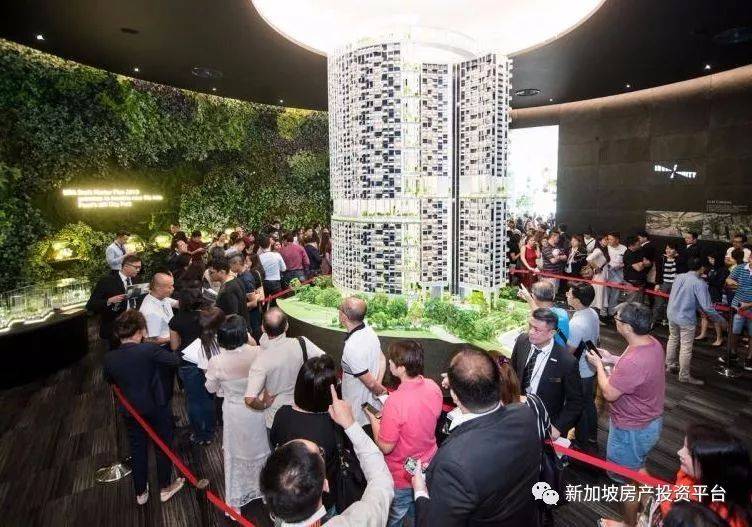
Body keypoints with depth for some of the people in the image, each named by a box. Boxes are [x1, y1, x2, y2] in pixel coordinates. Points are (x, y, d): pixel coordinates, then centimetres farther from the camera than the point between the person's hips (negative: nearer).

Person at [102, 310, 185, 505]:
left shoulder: (109, 358, -12)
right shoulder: (149, 349, -26)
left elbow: (110, 380, 7)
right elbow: (175, 360, -15)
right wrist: (155, 349, 3)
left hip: (130, 411, 4)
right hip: (157, 408, -3)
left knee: (137, 450, 21)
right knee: (163, 446, 17)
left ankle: (141, 492, 37)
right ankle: (165, 488, 33)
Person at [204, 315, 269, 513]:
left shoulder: (216, 362, -24)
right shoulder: (257, 353, -26)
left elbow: (211, 388, -5)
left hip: (234, 412, -1)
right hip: (257, 409, 1)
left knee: (236, 453, 22)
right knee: (259, 448, 26)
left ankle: (235, 501, 41)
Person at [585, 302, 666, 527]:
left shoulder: (633, 361, -39)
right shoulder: (652, 342, -9)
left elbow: (609, 393, -26)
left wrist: (599, 365, -13)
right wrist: (613, 359, 2)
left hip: (631, 430, -9)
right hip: (650, 421, 9)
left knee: (628, 480, 15)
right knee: (638, 468, 32)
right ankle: (643, 508, 54)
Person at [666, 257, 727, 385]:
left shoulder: (679, 277, 0)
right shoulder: (699, 283, -18)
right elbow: (707, 307, -19)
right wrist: (720, 320, -5)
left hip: (672, 314, 7)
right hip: (686, 319, -6)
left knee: (673, 340, 24)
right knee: (686, 347, 4)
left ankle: (670, 365, 38)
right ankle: (684, 376, 14)